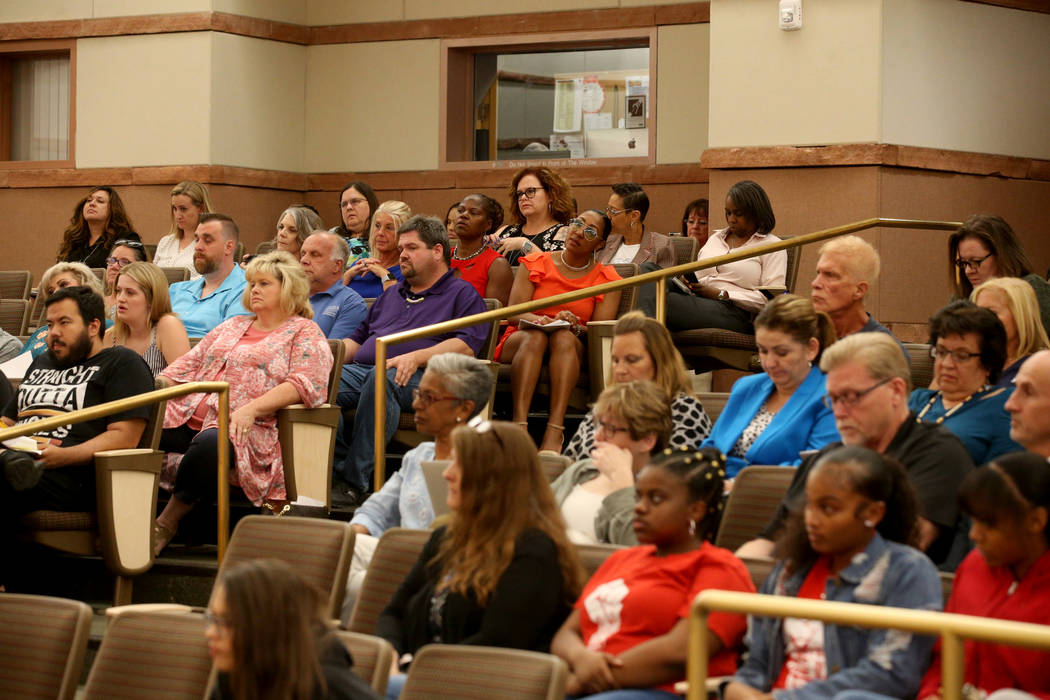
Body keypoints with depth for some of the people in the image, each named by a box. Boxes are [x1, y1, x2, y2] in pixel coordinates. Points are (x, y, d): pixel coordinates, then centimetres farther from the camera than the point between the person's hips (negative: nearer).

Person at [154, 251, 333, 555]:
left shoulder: (305, 333, 9)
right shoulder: (231, 326, 31)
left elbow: (306, 384, -7)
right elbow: (188, 364, 28)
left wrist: (252, 408, -21)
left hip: (240, 427, -6)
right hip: (188, 415, 6)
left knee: (209, 444, -41)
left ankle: (168, 521, -23)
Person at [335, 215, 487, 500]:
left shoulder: (461, 293, 14)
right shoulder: (391, 294, 35)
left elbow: (466, 345, -3)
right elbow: (358, 339, 34)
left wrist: (416, 357, -18)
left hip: (417, 377, -6)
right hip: (360, 370, 6)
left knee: (382, 379, -42)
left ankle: (356, 479, -42)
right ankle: (335, 468, -35)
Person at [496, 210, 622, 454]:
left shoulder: (607, 279, 10)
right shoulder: (535, 264, 10)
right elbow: (514, 312, -2)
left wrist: (575, 326, -23)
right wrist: (539, 320, -24)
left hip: (570, 350, 0)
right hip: (519, 341, 0)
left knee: (564, 337, -35)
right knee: (535, 335, -35)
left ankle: (555, 432, -50)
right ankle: (519, 423, -51)